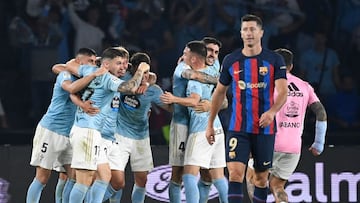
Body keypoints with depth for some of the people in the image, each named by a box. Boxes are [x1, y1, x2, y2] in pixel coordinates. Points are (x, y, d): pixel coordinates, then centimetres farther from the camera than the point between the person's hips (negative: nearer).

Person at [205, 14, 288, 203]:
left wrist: (272, 112, -30)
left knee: (261, 177, 9)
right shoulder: (231, 60, 5)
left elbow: (282, 92, -10)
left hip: (265, 129, 0)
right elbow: (219, 92, 16)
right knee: (235, 174, -14)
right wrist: (210, 124, 16)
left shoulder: (274, 60, 0)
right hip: (237, 129, 0)